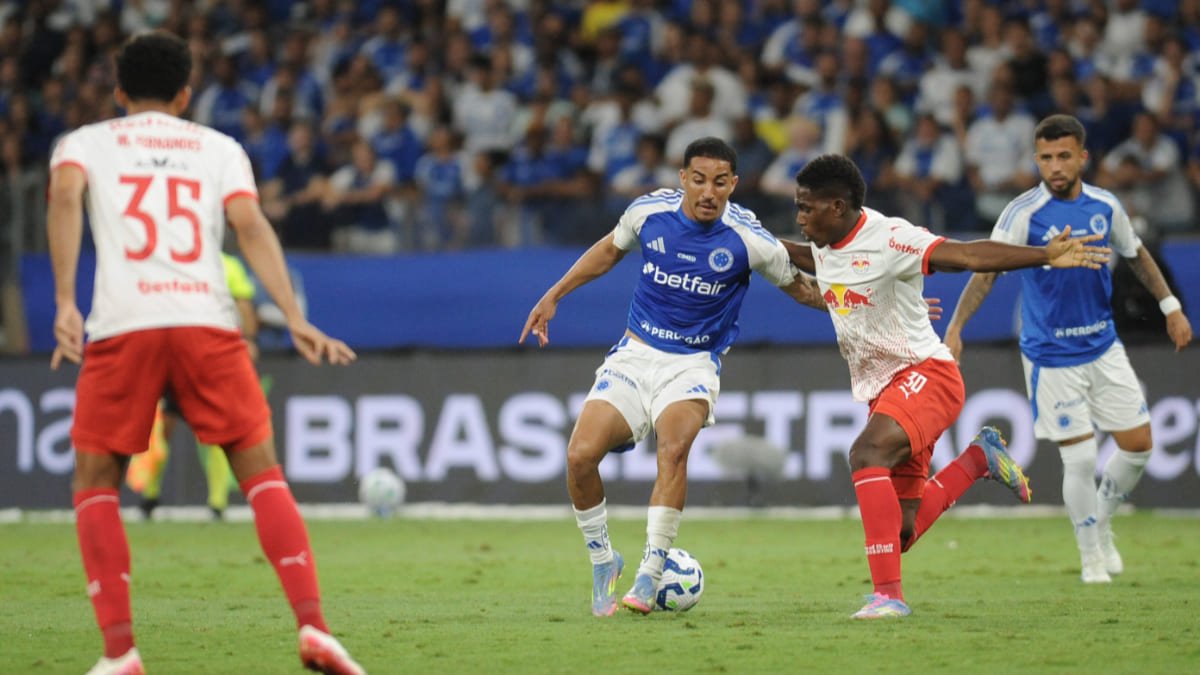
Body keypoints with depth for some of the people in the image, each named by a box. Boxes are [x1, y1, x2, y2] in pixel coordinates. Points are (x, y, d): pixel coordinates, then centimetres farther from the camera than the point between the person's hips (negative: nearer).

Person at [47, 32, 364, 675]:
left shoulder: (84, 142, 18)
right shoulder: (219, 148, 21)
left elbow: (65, 194, -4)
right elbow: (250, 224, 4)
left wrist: (65, 303, -10)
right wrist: (296, 319, -3)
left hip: (122, 326, -1)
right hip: (207, 320, 1)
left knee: (94, 484, 12)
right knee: (263, 475, 8)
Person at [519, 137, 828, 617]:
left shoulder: (749, 240, -13)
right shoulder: (649, 212, -6)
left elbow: (797, 287, 6)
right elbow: (611, 249, 16)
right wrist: (554, 296, 18)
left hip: (694, 365, -3)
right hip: (635, 355, 3)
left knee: (674, 446, -33)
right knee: (580, 456, -15)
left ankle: (650, 576, -29)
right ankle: (603, 561, 10)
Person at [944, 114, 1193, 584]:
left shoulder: (1105, 206, -1)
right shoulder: (1023, 214, -16)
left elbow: (1136, 254, 16)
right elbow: (986, 272, -19)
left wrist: (1171, 307, 16)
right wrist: (955, 328, -29)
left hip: (1104, 346, 5)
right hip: (1052, 357, -5)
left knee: (1138, 444, 6)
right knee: (1080, 460, -5)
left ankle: (1102, 524, 31)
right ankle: (1091, 556, 14)